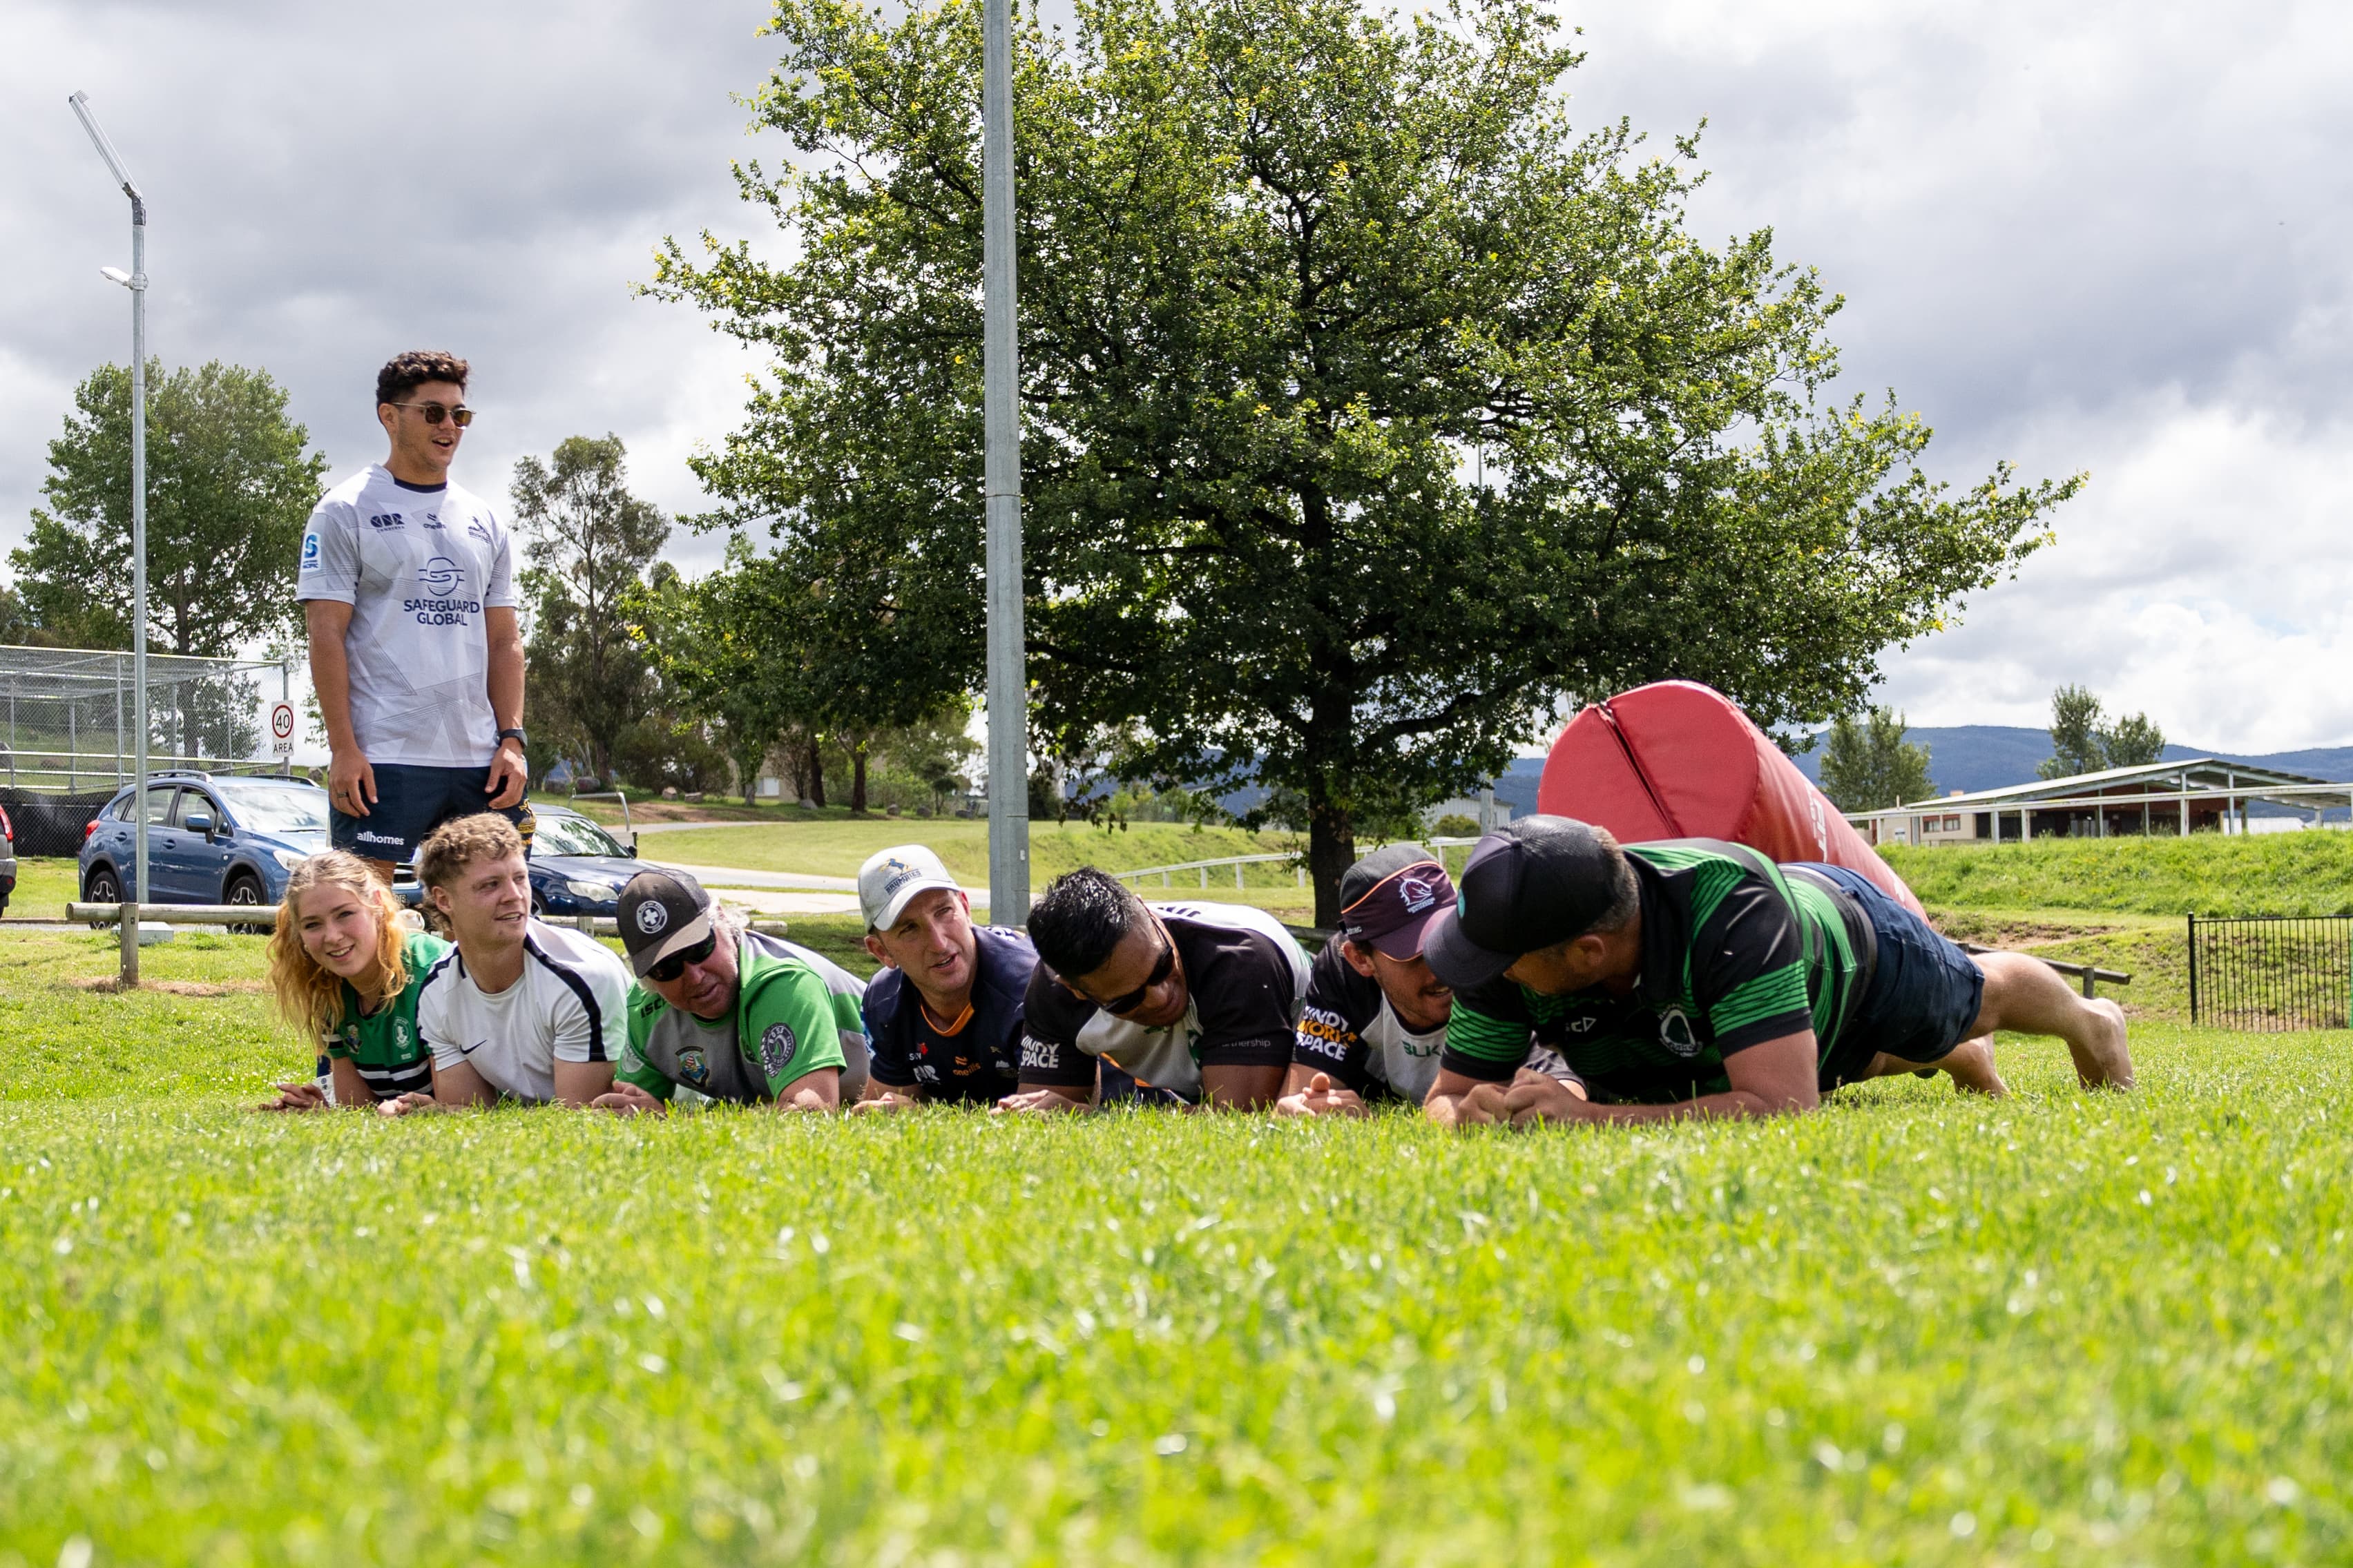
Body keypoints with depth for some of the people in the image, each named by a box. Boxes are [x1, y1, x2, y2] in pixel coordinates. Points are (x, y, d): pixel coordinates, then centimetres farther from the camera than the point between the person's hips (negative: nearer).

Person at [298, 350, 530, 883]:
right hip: (382, 759, -6)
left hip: (478, 760, 6)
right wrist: (342, 748, -13)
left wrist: (511, 740, 5)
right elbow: (326, 635, -5)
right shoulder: (346, 511, 0)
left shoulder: (483, 521, 17)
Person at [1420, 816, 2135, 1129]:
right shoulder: (1510, 949, -40)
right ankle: (1963, 1060, 69)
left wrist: (1595, 1115, -64)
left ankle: (2089, 1023, 65)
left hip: (1847, 934, -4)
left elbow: (1782, 1106, -59)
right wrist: (1469, 1113, -55)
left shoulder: (1731, 907, -54)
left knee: (1976, 999, 31)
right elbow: (1448, 1091, -30)